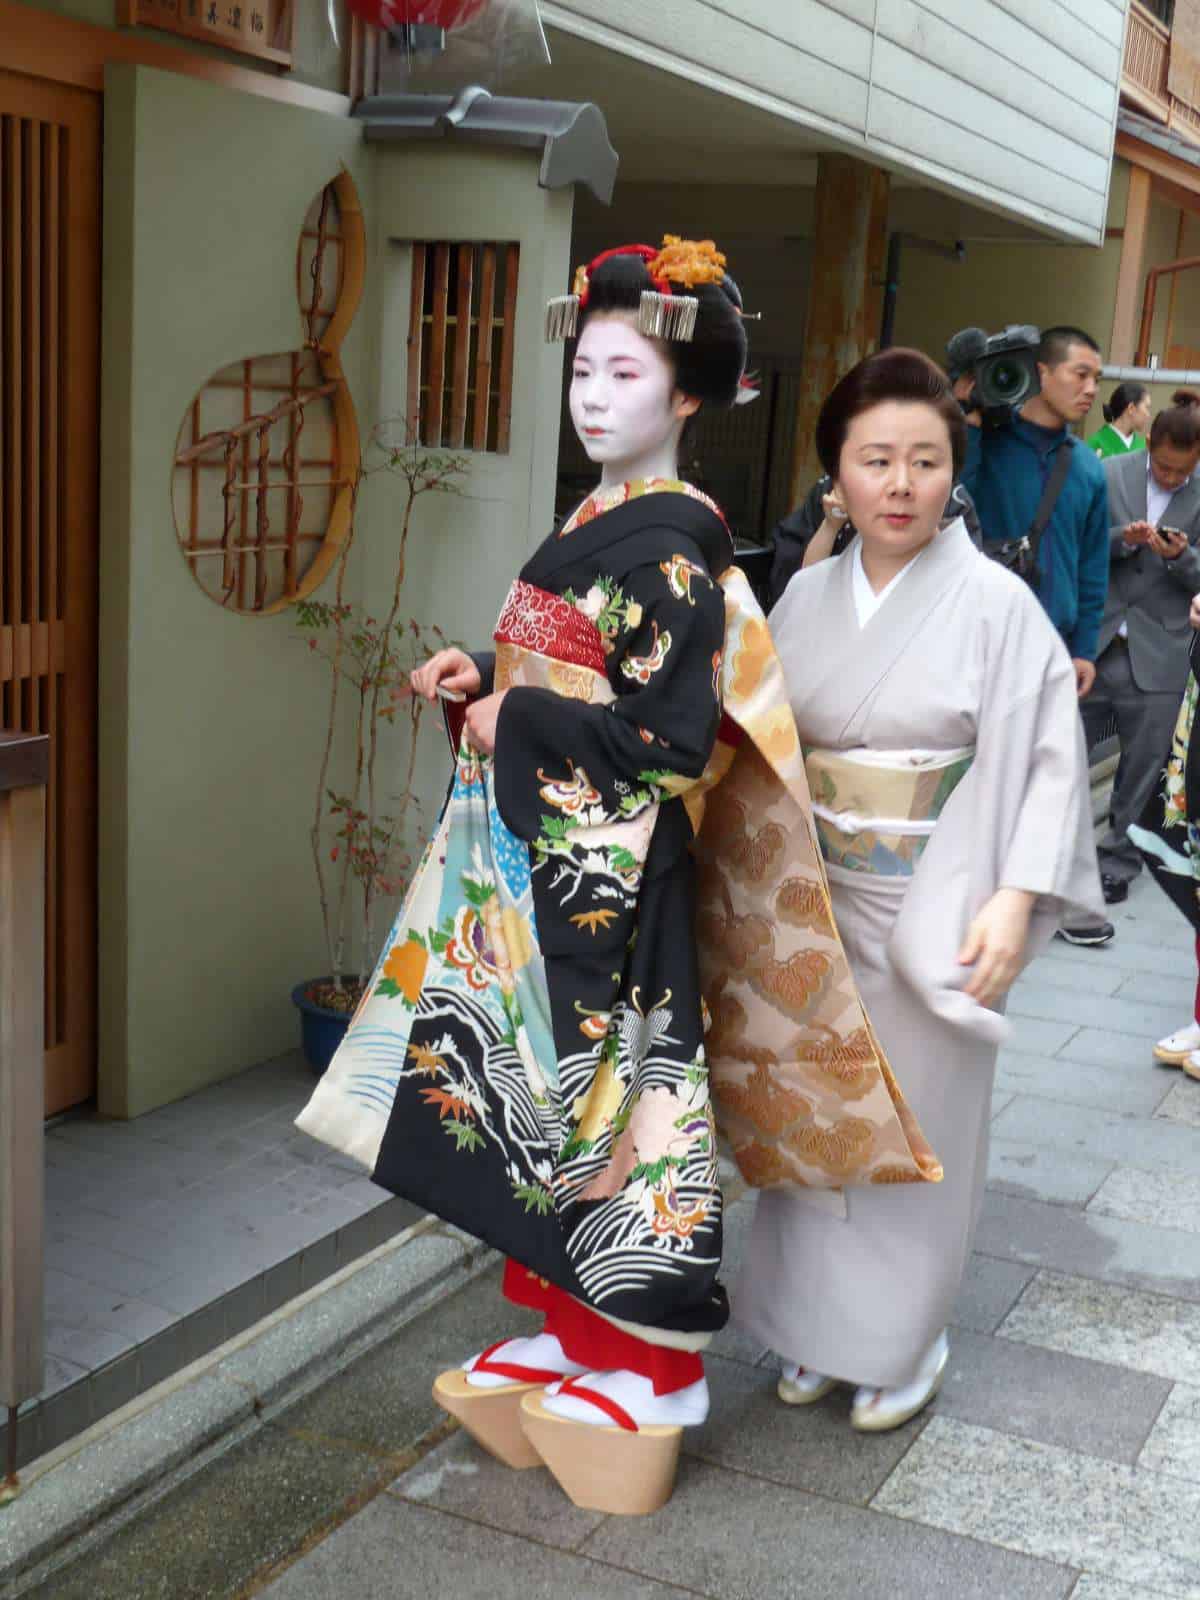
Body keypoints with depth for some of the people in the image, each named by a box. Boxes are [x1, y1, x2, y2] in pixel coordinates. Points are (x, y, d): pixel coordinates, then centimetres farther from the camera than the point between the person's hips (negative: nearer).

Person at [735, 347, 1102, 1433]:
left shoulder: (995, 602, -9)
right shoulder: (808, 597, 4)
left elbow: (1046, 758, -11)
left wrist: (1014, 901, -18)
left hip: (932, 915, -4)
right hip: (814, 909, 4)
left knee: (916, 1125, 6)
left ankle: (903, 1343, 26)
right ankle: (821, 1325, 31)